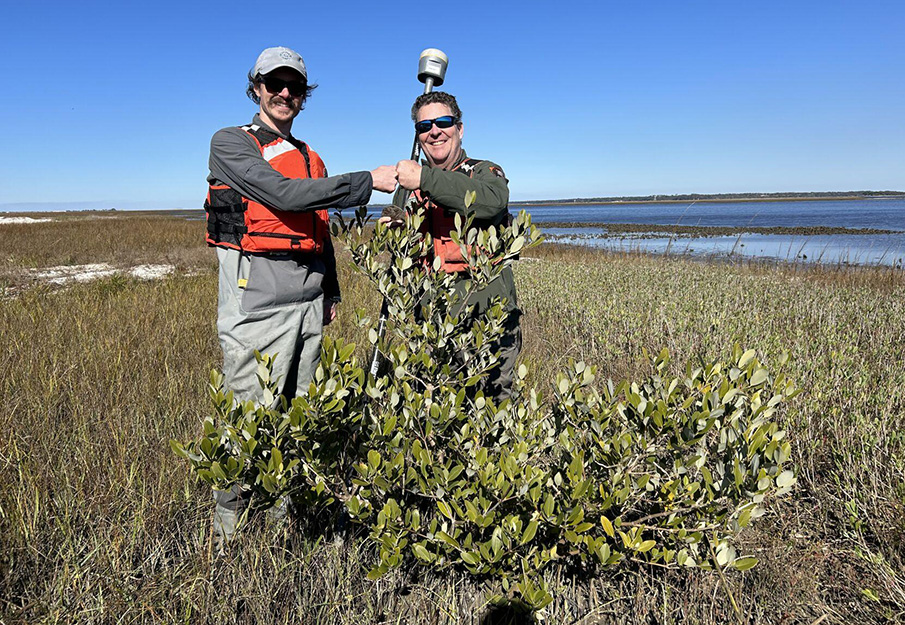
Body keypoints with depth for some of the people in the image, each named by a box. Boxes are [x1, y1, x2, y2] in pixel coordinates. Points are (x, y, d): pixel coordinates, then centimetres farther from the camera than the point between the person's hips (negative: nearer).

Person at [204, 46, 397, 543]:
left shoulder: (311, 160, 20)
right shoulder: (230, 143, 0)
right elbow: (282, 194, -17)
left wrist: (331, 292, 22)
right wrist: (367, 181, -17)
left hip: (307, 297, 6)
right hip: (256, 293, -6)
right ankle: (228, 529, 14)